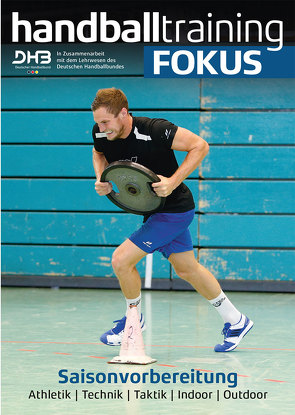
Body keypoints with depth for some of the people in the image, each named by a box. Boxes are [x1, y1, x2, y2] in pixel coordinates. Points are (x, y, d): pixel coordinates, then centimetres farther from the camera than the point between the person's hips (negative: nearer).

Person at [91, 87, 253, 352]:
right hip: (153, 210, 8)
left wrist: (173, 182, -29)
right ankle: (236, 322, 35)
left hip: (174, 209, -8)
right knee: (187, 270, 19)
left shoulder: (154, 131, -29)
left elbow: (200, 145, -21)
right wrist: (101, 179, -7)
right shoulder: (100, 133, -11)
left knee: (121, 260, -14)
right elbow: (99, 153, 14)